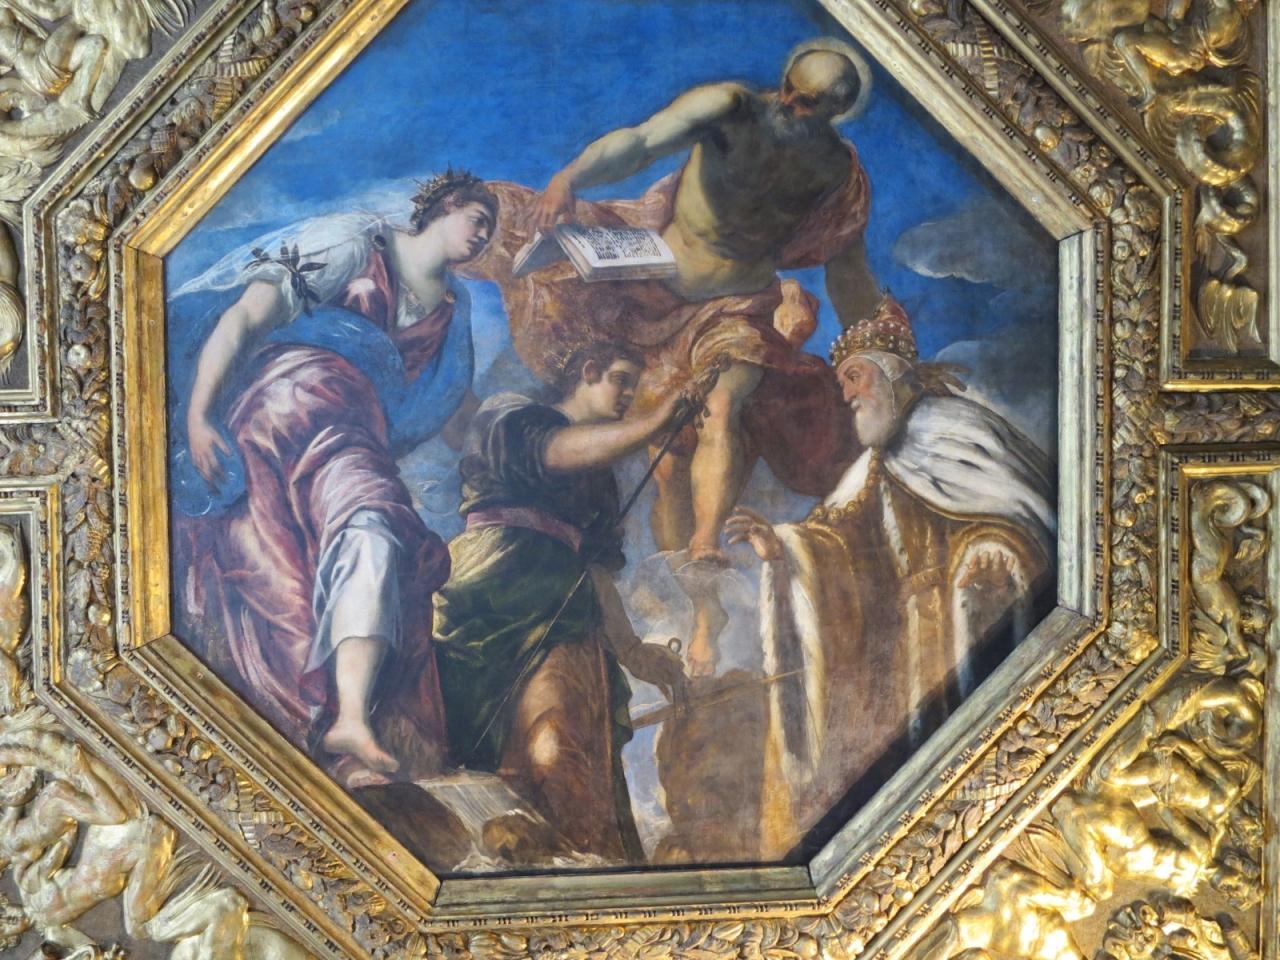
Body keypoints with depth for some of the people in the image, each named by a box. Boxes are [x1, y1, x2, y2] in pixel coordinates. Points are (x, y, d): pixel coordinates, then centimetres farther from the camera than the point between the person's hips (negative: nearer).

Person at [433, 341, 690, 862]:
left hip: (565, 618, 4)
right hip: (496, 600, -4)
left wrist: (630, 648, 11)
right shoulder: (513, 417, 14)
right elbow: (557, 452, -9)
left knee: (565, 751, -19)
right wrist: (659, 418, -20)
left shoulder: (600, 477, 32)